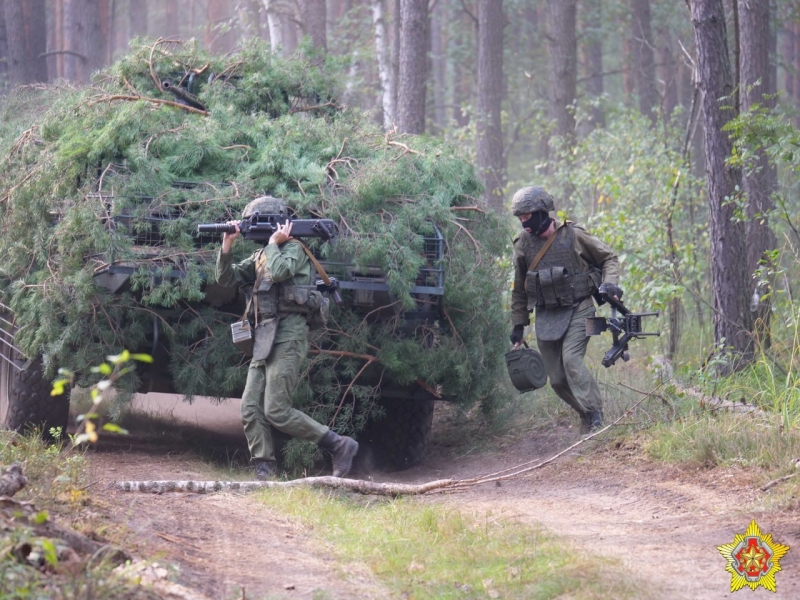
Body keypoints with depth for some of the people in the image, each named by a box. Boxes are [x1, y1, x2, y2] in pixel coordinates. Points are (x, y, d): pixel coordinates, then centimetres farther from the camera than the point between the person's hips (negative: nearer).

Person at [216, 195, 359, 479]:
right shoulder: (260, 256, 20)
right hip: (263, 339, 9)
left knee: (277, 411, -15)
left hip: (286, 336, -9)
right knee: (250, 409, -1)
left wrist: (273, 243, -8)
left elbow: (279, 271, -24)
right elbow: (226, 278, 17)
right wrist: (227, 246, 4)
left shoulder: (293, 249, -3)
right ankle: (264, 471, -2)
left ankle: (339, 446, -8)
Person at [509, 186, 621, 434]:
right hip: (546, 317, 4)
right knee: (557, 379, 0)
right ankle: (587, 414, 18)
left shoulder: (573, 236, -8)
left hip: (577, 311, -4)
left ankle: (595, 418, -19)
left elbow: (609, 258, 5)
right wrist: (518, 325, 14)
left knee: (571, 361, -24)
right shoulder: (523, 245, 3)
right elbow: (519, 289, 15)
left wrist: (609, 283, -14)